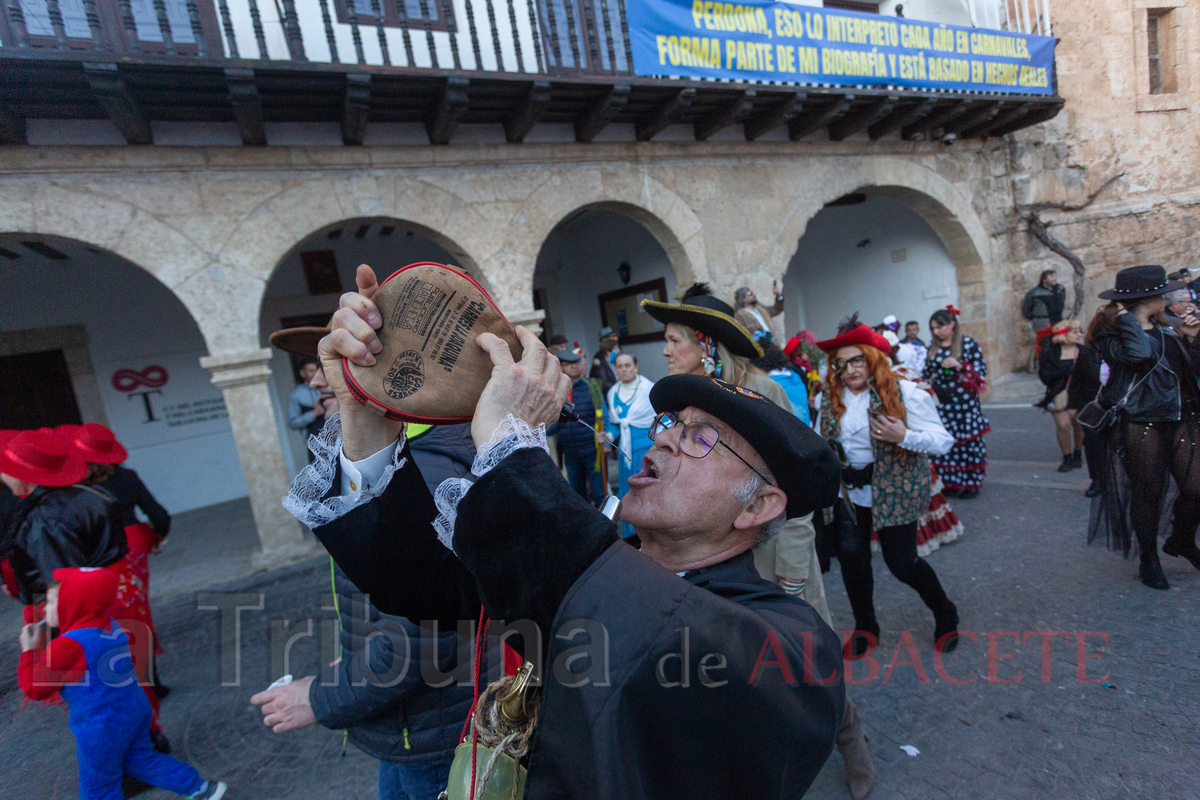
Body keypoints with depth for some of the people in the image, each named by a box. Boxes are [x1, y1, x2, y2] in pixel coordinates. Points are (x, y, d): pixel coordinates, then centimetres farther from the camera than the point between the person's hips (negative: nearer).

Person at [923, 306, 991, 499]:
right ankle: (951, 482, 15)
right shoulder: (933, 346, 9)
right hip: (940, 402, 4)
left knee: (968, 441, 1)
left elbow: (982, 370, -5)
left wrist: (959, 365, -18)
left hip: (963, 402, -3)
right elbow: (928, 373, 17)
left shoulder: (969, 344, -3)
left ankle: (971, 483, 14)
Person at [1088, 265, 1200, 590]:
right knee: (1147, 495, 5)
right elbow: (1139, 353, -28)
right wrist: (1125, 318, -17)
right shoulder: (1111, 336, -7)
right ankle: (1149, 559, 25)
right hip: (1139, 426, -6)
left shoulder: (1168, 334, 14)